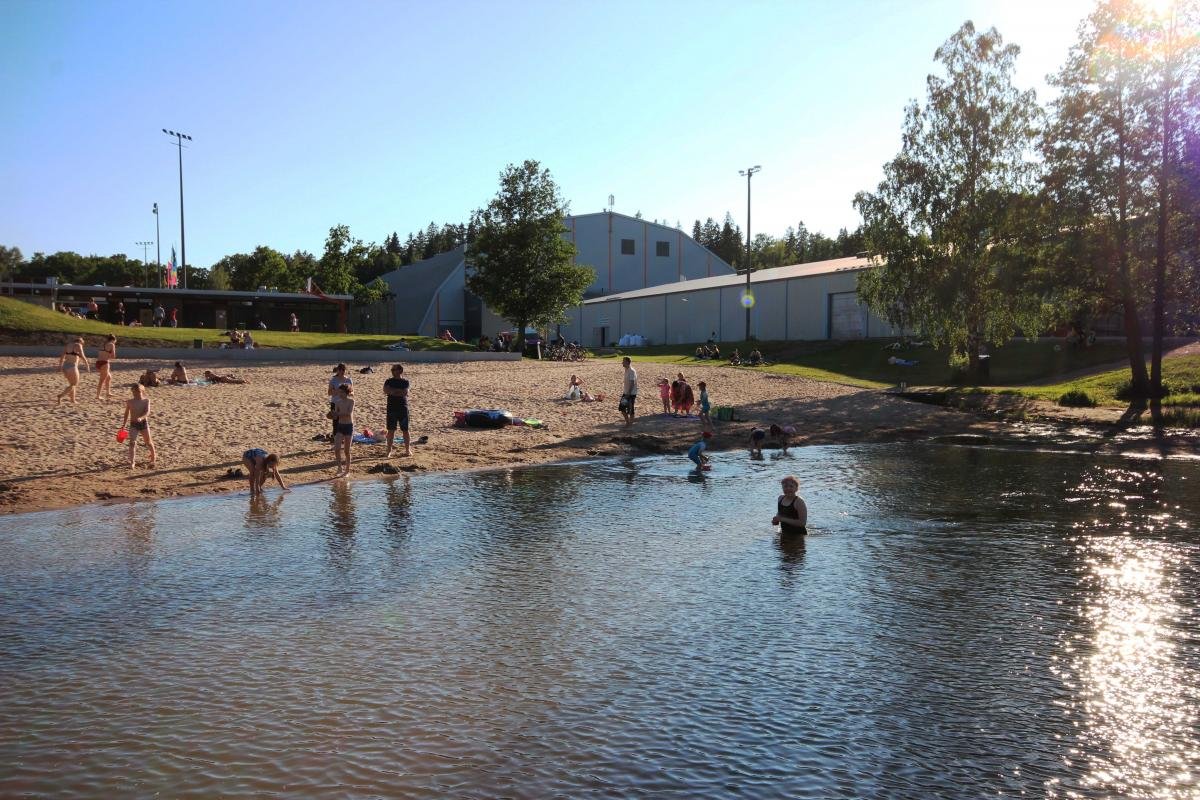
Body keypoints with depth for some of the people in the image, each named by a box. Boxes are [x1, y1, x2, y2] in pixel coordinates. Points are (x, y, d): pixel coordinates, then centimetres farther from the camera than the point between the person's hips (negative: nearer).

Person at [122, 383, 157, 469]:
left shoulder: (146, 400, -3)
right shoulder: (129, 401, 2)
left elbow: (147, 412, -16)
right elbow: (127, 413, 13)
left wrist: (140, 418, -35)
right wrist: (124, 424, 16)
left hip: (144, 423, -1)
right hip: (133, 424, 1)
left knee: (148, 442, 12)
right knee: (132, 442, -12)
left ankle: (153, 456, 36)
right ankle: (132, 462, -12)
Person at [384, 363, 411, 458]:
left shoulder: (405, 381, 0)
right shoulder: (389, 381, 6)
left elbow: (405, 393, -15)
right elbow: (385, 391, -13)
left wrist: (392, 391, -11)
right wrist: (399, 391, -16)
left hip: (403, 408, -2)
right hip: (391, 408, 2)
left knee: (405, 430, 5)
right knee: (391, 430, 2)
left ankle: (407, 449, 16)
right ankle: (389, 451, 8)